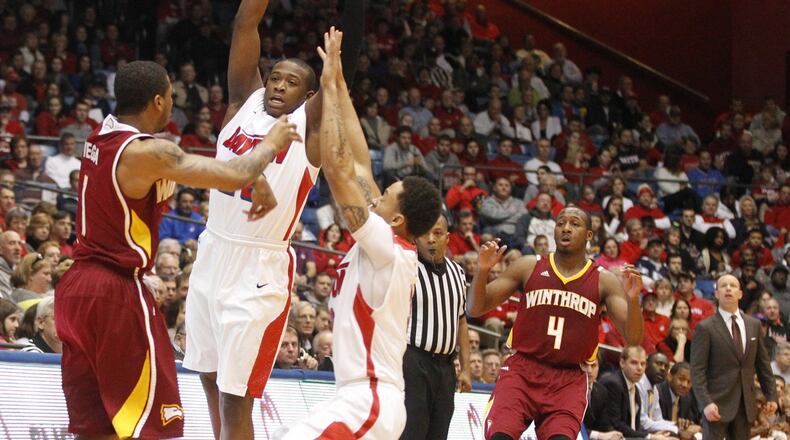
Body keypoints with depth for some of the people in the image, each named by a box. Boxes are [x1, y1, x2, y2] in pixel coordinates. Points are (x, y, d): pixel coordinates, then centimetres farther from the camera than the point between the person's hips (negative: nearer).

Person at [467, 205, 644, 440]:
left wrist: (633, 300, -22)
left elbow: (633, 338, -3)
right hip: (522, 370, 0)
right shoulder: (528, 267, 4)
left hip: (569, 380, 0)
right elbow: (475, 309, 5)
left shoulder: (604, 281, 3)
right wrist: (482, 271, -14)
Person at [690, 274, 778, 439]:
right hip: (717, 404, -4)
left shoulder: (753, 325, 12)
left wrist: (771, 395, 11)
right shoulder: (705, 328, -3)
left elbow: (763, 363, 17)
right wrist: (706, 403, -17)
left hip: (745, 405, 5)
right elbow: (697, 370, -8)